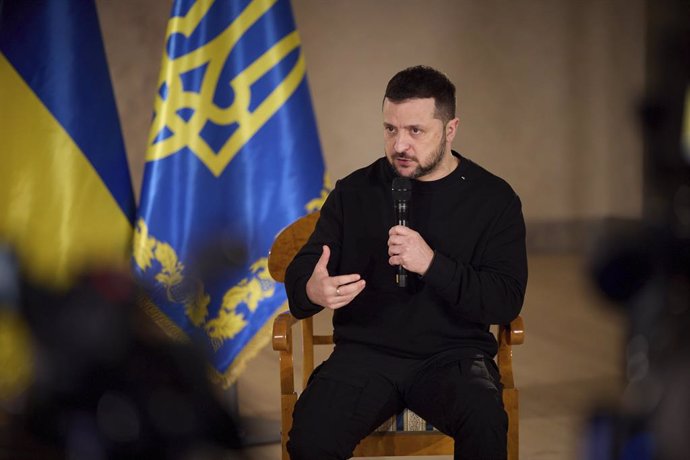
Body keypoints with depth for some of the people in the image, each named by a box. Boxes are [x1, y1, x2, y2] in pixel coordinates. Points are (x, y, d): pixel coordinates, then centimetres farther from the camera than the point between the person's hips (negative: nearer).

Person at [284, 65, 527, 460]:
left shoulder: (495, 199, 2)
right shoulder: (354, 192, 8)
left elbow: (506, 301, -6)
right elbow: (300, 272, 8)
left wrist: (432, 264, -21)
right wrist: (312, 291, -18)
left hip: (453, 355, -1)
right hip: (366, 351, 1)